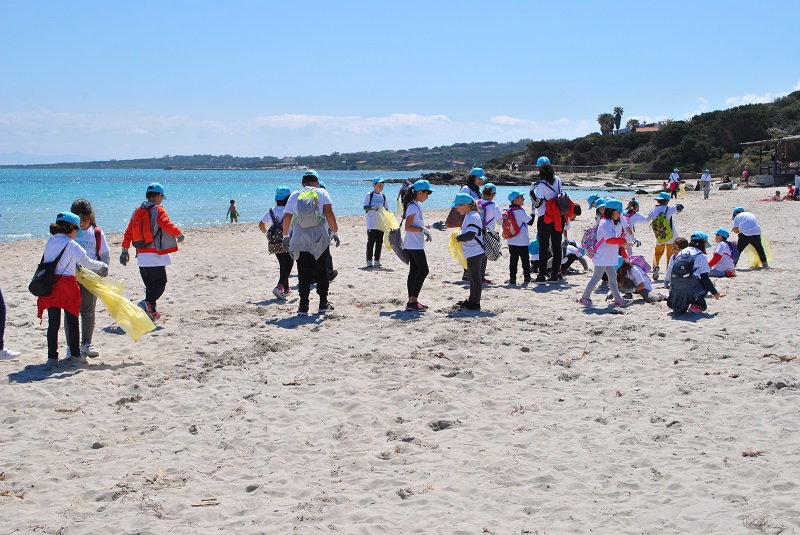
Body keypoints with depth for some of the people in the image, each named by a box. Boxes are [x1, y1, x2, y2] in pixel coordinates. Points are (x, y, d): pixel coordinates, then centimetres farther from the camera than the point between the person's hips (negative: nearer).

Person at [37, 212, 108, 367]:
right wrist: (102, 266, 8)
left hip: (49, 285, 5)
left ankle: (52, 357, 7)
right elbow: (86, 262, -8)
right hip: (67, 284, -5)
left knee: (53, 323, 8)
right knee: (72, 321, 8)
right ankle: (75, 355, 13)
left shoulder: (50, 242, 9)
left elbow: (47, 262, 14)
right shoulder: (71, 244, -8)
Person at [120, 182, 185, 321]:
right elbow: (168, 226, -18)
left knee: (149, 284, 14)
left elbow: (128, 232, 12)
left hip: (141, 255, 6)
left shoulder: (137, 211, 12)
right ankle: (147, 303, -24)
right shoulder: (158, 210, -7)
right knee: (160, 283, -3)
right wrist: (179, 233, 1)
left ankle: (151, 311, 12)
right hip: (155, 255, -6)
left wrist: (125, 251, 18)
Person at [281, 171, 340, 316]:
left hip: (300, 241, 1)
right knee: (321, 272, 9)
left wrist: (285, 235, 20)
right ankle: (323, 303, 12)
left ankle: (303, 306, 1)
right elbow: (329, 213, -8)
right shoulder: (321, 193, 2)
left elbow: (286, 218, 8)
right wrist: (335, 232, -2)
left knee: (304, 274, 5)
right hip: (320, 240, -1)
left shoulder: (294, 195, 8)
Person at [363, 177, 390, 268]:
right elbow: (365, 207, -6)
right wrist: (372, 207, -24)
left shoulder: (383, 196, 11)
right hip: (371, 223, -5)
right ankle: (369, 261, 0)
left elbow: (386, 209, 16)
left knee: (379, 242, 7)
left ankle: (377, 260, 14)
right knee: (371, 241, -4)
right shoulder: (369, 195, -3)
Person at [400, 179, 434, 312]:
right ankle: (412, 301, -11)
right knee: (423, 270, -10)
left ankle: (412, 301, 12)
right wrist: (423, 229, -25)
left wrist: (429, 226, 18)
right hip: (414, 245, -10)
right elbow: (408, 227, -23)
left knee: (414, 271, 10)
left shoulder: (416, 205, 14)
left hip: (416, 245, 10)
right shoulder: (413, 207, -16)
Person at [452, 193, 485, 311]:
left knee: (475, 277, -4)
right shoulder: (469, 216, 12)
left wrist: (458, 237, -13)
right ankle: (471, 300, 30)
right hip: (472, 252, 11)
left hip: (475, 252, -11)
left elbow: (469, 235, -29)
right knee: (472, 277, 19)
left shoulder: (473, 217, -20)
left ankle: (476, 302, 1)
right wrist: (460, 236, 8)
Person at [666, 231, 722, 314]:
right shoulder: (702, 256, 3)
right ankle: (696, 305, 2)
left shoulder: (681, 253, 18)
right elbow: (704, 278, 0)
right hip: (690, 288, -6)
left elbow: (672, 274, 18)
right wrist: (715, 293, 10)